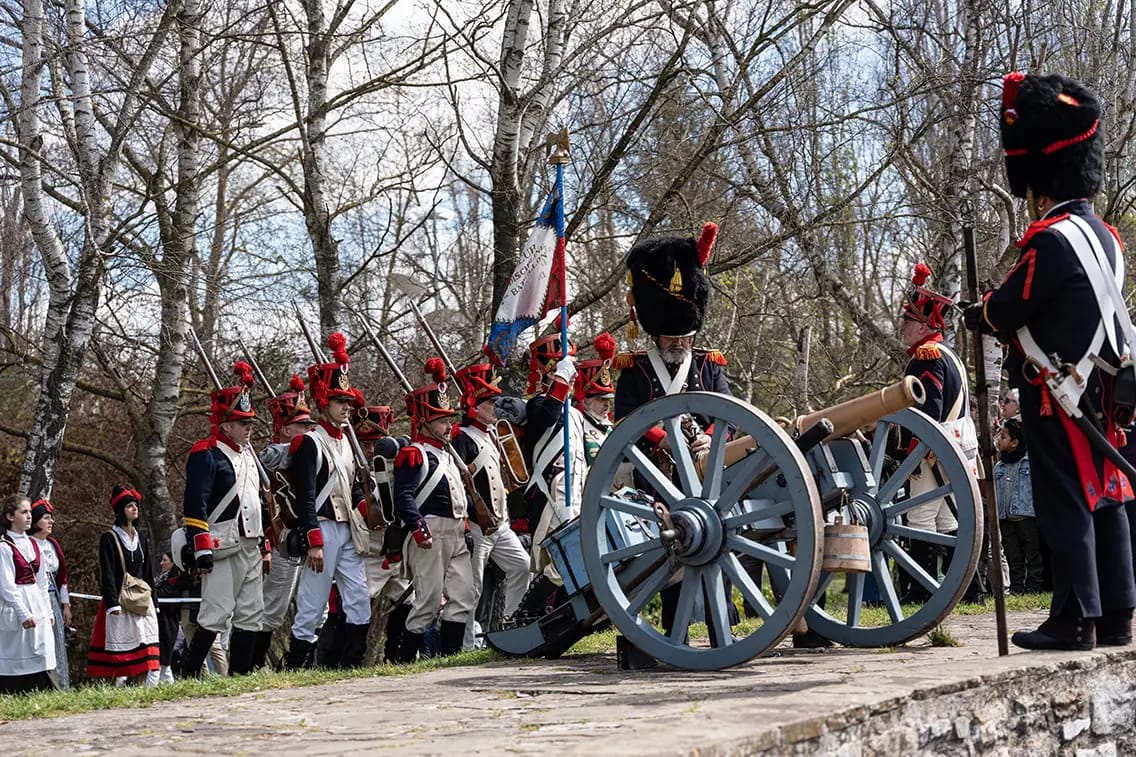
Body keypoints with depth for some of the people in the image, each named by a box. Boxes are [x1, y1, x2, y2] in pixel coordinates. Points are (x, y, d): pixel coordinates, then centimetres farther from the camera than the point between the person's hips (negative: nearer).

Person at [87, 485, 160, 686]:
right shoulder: (109, 539, -4)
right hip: (120, 600, -6)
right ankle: (120, 683, -2)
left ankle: (153, 683, -4)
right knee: (120, 642, -5)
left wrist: (152, 600, 16)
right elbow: (107, 574, -9)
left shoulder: (141, 538, 15)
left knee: (149, 641, -3)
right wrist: (113, 603, -16)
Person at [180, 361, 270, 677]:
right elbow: (195, 505, -15)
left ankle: (240, 673, 15)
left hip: (250, 548, 9)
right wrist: (202, 550, -20)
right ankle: (188, 672, -5)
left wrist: (265, 547, 22)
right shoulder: (206, 455, -7)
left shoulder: (248, 454, 20)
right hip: (224, 549, -9)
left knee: (251, 615, 9)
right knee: (217, 614, -12)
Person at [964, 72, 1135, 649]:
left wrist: (973, 314, 7)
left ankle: (1075, 620, -2)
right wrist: (1001, 317, 12)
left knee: (1065, 503, -5)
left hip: (1056, 396, -9)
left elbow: (1006, 309, -14)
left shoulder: (1051, 238, -17)